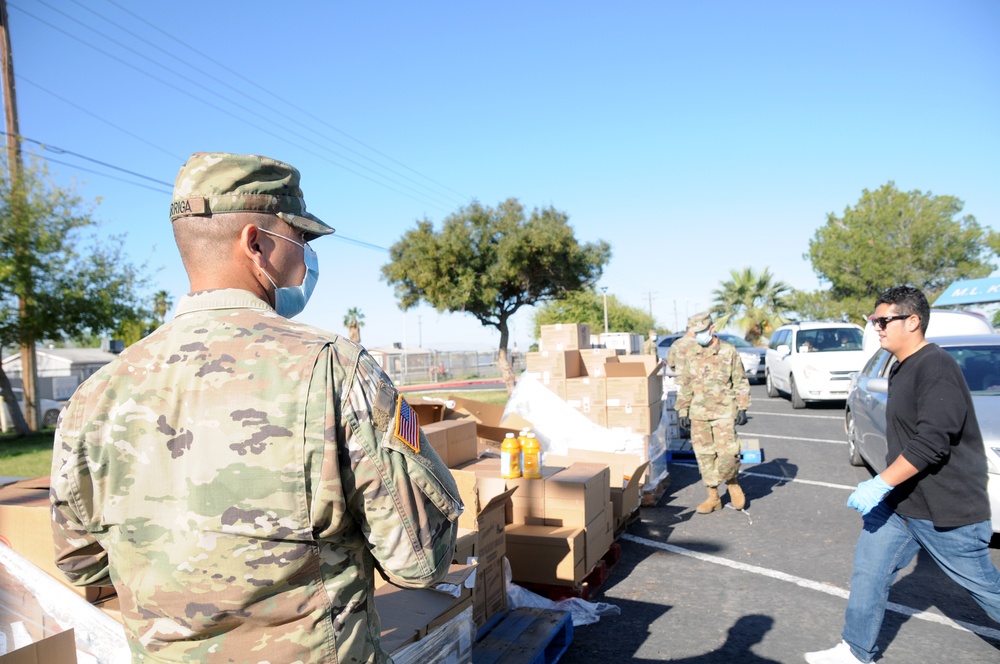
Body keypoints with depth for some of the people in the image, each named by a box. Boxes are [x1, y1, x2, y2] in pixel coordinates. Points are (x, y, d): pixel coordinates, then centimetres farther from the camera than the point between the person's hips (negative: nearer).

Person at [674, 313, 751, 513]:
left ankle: (733, 484, 20)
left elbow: (741, 382, 2)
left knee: (727, 453, -11)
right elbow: (685, 386, 13)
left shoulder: (729, 352, 0)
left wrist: (742, 408, -5)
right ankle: (713, 498, 18)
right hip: (698, 414, 4)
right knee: (704, 455, 5)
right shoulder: (693, 356, 9)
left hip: (724, 413, -4)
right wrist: (682, 411, 9)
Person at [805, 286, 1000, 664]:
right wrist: (883, 488, 20)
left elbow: (931, 442, -28)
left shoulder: (936, 367, -21)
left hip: (946, 510, -9)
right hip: (900, 501, 9)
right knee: (869, 569, 8)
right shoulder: (901, 369, 10)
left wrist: (880, 484, -27)